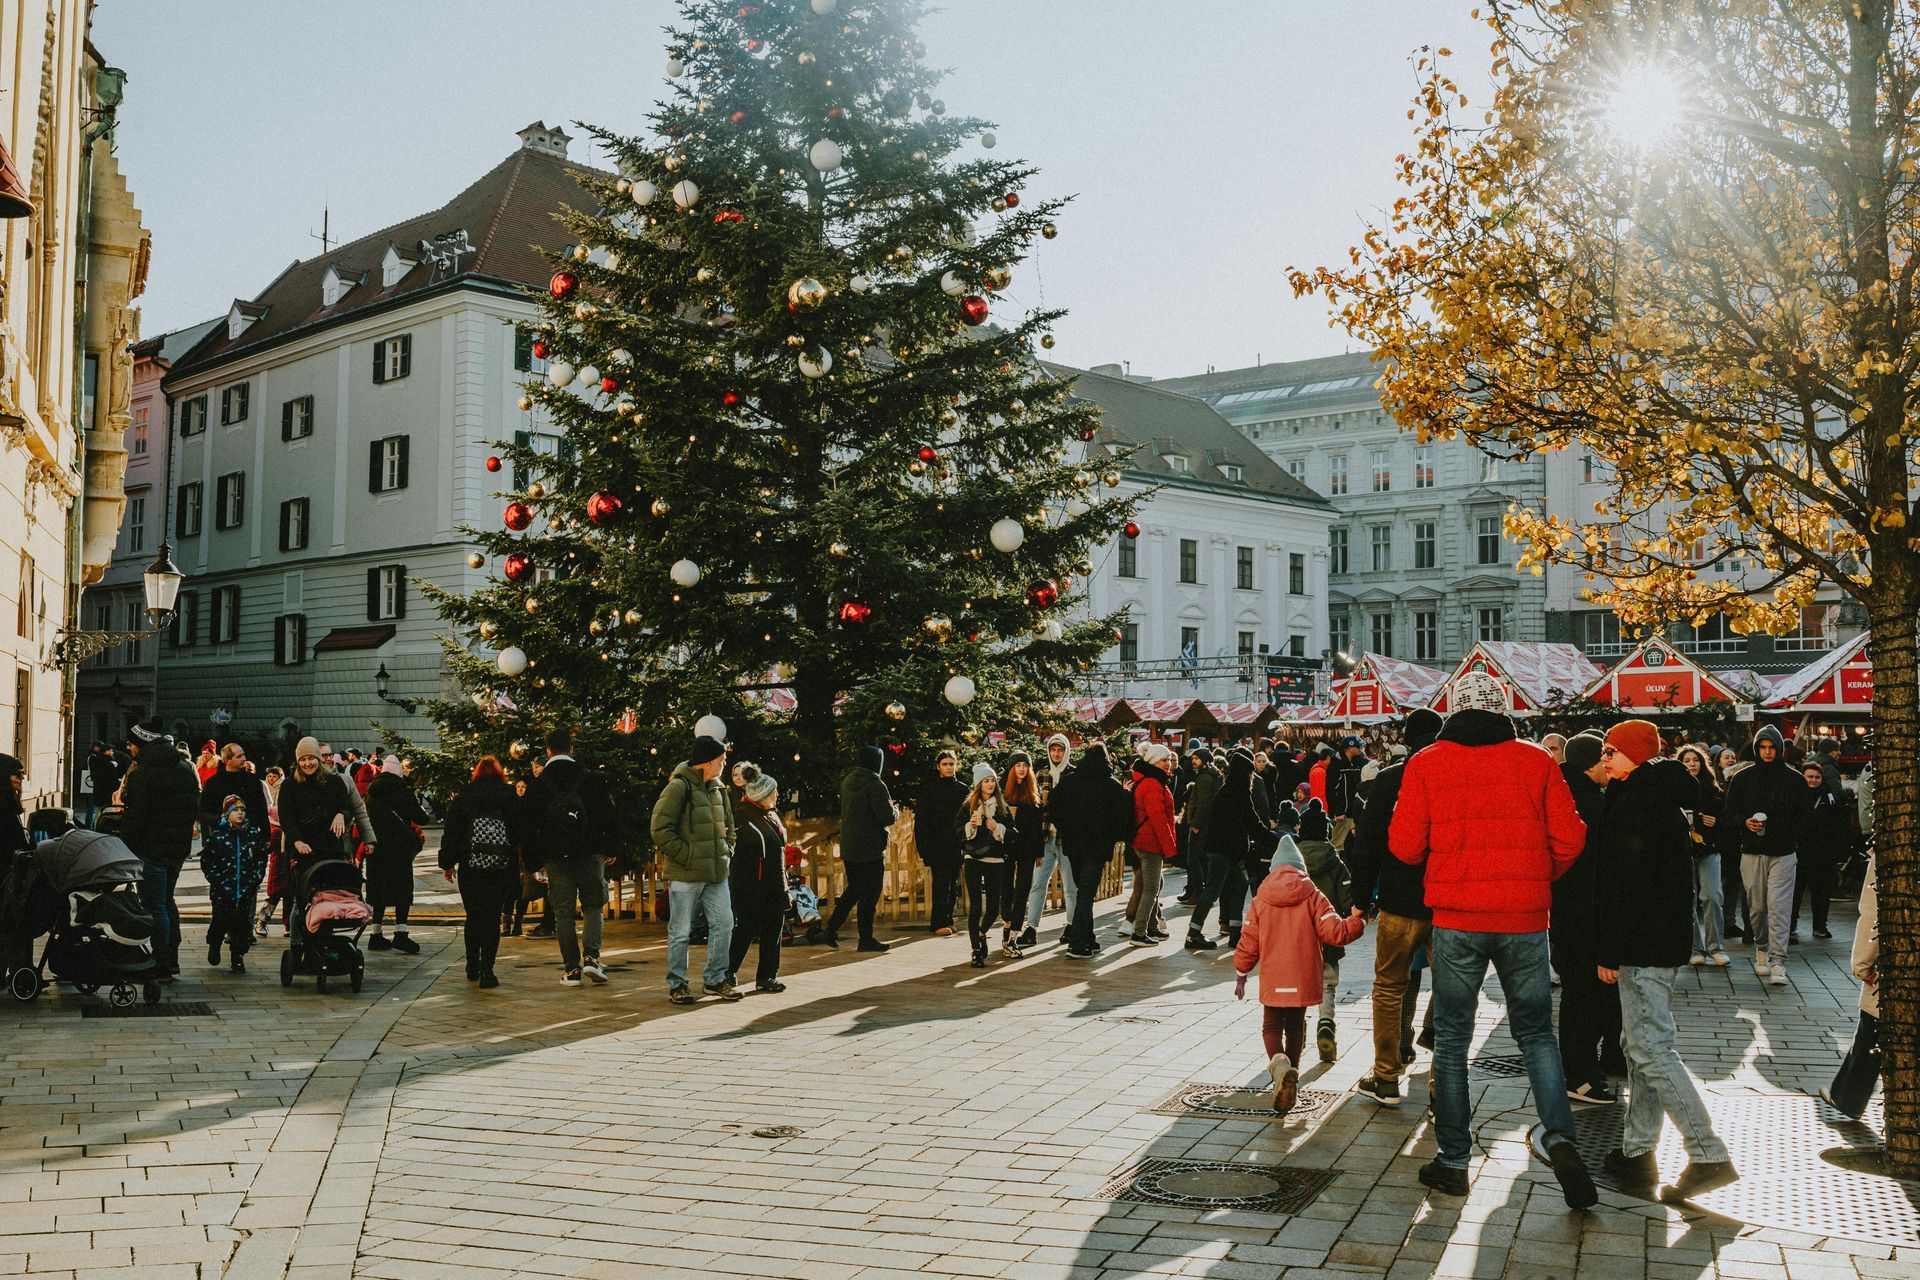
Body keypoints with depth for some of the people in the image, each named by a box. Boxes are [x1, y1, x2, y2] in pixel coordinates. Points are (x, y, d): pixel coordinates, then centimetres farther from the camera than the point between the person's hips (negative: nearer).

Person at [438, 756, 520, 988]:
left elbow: (450, 832, 4)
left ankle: (472, 967, 23)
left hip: (470, 867, 1)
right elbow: (521, 833, 1)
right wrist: (522, 865, 8)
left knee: (473, 917, 16)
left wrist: (447, 863, 11)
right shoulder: (511, 799, 1)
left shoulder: (462, 798, 3)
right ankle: (486, 971, -5)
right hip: (501, 870, -1)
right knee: (492, 918, 1)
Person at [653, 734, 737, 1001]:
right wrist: (688, 857, -16)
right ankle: (676, 984, 13)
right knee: (681, 931, 1)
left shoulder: (718, 788, 13)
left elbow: (728, 825, 27)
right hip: (685, 875, -7)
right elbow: (661, 831, -16)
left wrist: (726, 852, 12)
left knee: (724, 923, 6)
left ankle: (714, 979, 19)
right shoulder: (678, 787, -12)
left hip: (716, 873, 7)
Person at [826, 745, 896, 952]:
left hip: (848, 847, 8)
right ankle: (866, 939, 7)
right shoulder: (874, 784, -17)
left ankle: (832, 929, 18)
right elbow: (887, 817, -20)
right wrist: (895, 810, 3)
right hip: (870, 848, -7)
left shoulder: (846, 781, 8)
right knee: (869, 894, 2)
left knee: (854, 888, 21)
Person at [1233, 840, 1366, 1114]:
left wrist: (1241, 974, 15)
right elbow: (1335, 932, -11)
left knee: (1271, 1027, 7)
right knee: (1295, 1026, 19)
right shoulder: (1313, 897, -2)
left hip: (1272, 982, -1)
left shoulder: (1260, 900, 1)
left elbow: (1248, 942, 3)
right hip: (1304, 979, 1)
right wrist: (1356, 919, 6)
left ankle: (1279, 1063, -21)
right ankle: (1292, 1072, 21)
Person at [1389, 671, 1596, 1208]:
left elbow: (1404, 846, -4)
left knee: (1451, 1039, 9)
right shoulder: (1536, 761, 1)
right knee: (1536, 1033, 14)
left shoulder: (1426, 764, -2)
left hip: (1456, 920, -1)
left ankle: (1453, 1160, 13)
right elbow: (1569, 840, -1)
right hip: (1525, 918, 1)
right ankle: (1559, 1137, -5)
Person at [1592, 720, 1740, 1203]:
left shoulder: (1635, 801, -16)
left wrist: (1610, 950, -18)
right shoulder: (1664, 798, 15)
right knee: (1642, 1045, 15)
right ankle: (1637, 1152, 20)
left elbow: (1626, 882, -21)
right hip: (1667, 940, 10)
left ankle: (1709, 1155, -8)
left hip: (1642, 944, -10)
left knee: (1651, 1050, -8)